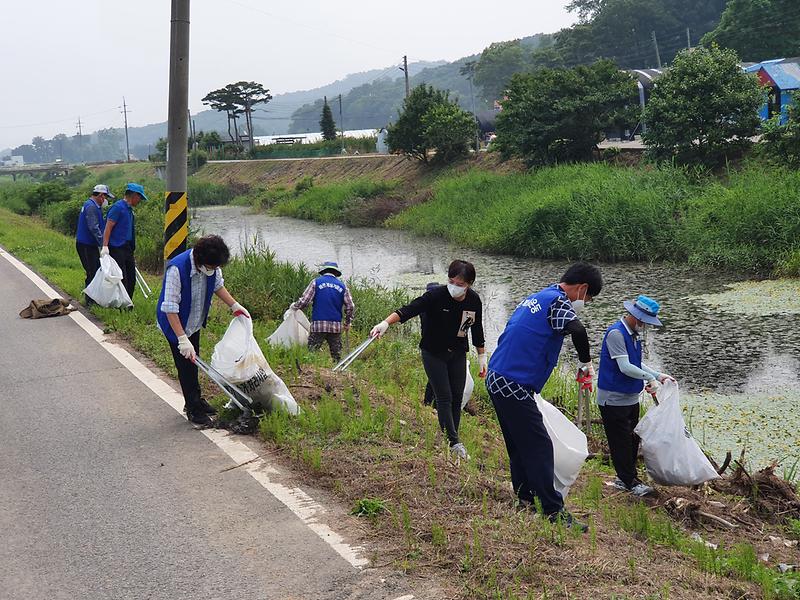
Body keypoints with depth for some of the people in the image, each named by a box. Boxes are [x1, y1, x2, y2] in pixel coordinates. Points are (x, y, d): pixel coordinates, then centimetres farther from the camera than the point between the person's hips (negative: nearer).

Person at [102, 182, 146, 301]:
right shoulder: (118, 207, -9)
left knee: (131, 279, 9)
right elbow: (108, 228, -14)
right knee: (121, 280, -9)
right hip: (117, 249, -9)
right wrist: (105, 247, -22)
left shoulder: (129, 209, 18)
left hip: (127, 249, 9)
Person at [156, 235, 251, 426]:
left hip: (194, 321, 6)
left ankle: (196, 400, 37)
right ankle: (193, 409, 15)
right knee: (186, 366, 1)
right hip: (175, 324, -6)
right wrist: (183, 340, -35)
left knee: (193, 362, 20)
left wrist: (235, 306, 2)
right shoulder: (177, 268, -36)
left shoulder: (211, 265, -16)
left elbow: (218, 285, 8)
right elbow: (170, 308, -33)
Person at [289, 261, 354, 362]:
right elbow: (350, 307, 9)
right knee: (337, 355, 9)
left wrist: (293, 307, 19)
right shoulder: (342, 286, 10)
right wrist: (347, 323, 23)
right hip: (336, 326, 3)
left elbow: (304, 301, -1)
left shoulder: (316, 282, 3)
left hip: (318, 325, -2)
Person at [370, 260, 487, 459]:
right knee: (444, 397, -9)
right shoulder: (436, 296, -23)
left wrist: (482, 356, 11)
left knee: (457, 398, 4)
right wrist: (386, 323, -51)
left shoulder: (474, 301, -8)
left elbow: (477, 330, 7)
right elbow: (409, 309, -36)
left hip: (458, 354, 4)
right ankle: (454, 443, -8)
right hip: (433, 353, -4)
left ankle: (450, 442, 13)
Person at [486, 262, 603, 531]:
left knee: (519, 444, 19)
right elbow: (577, 329, -31)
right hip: (514, 386, -10)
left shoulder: (535, 298, 18)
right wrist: (586, 362, -13)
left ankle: (525, 498, 29)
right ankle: (554, 513, -4)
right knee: (539, 447, -6)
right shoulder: (558, 300, -10)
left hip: (497, 379, 10)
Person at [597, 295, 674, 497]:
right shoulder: (616, 334, -20)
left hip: (631, 398, 10)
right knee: (621, 442, -1)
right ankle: (629, 482, 7)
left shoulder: (634, 334, 10)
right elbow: (625, 367, -23)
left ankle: (625, 478, 26)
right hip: (614, 399, -10)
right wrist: (650, 378, -14)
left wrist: (658, 375, 7)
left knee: (632, 440, 15)